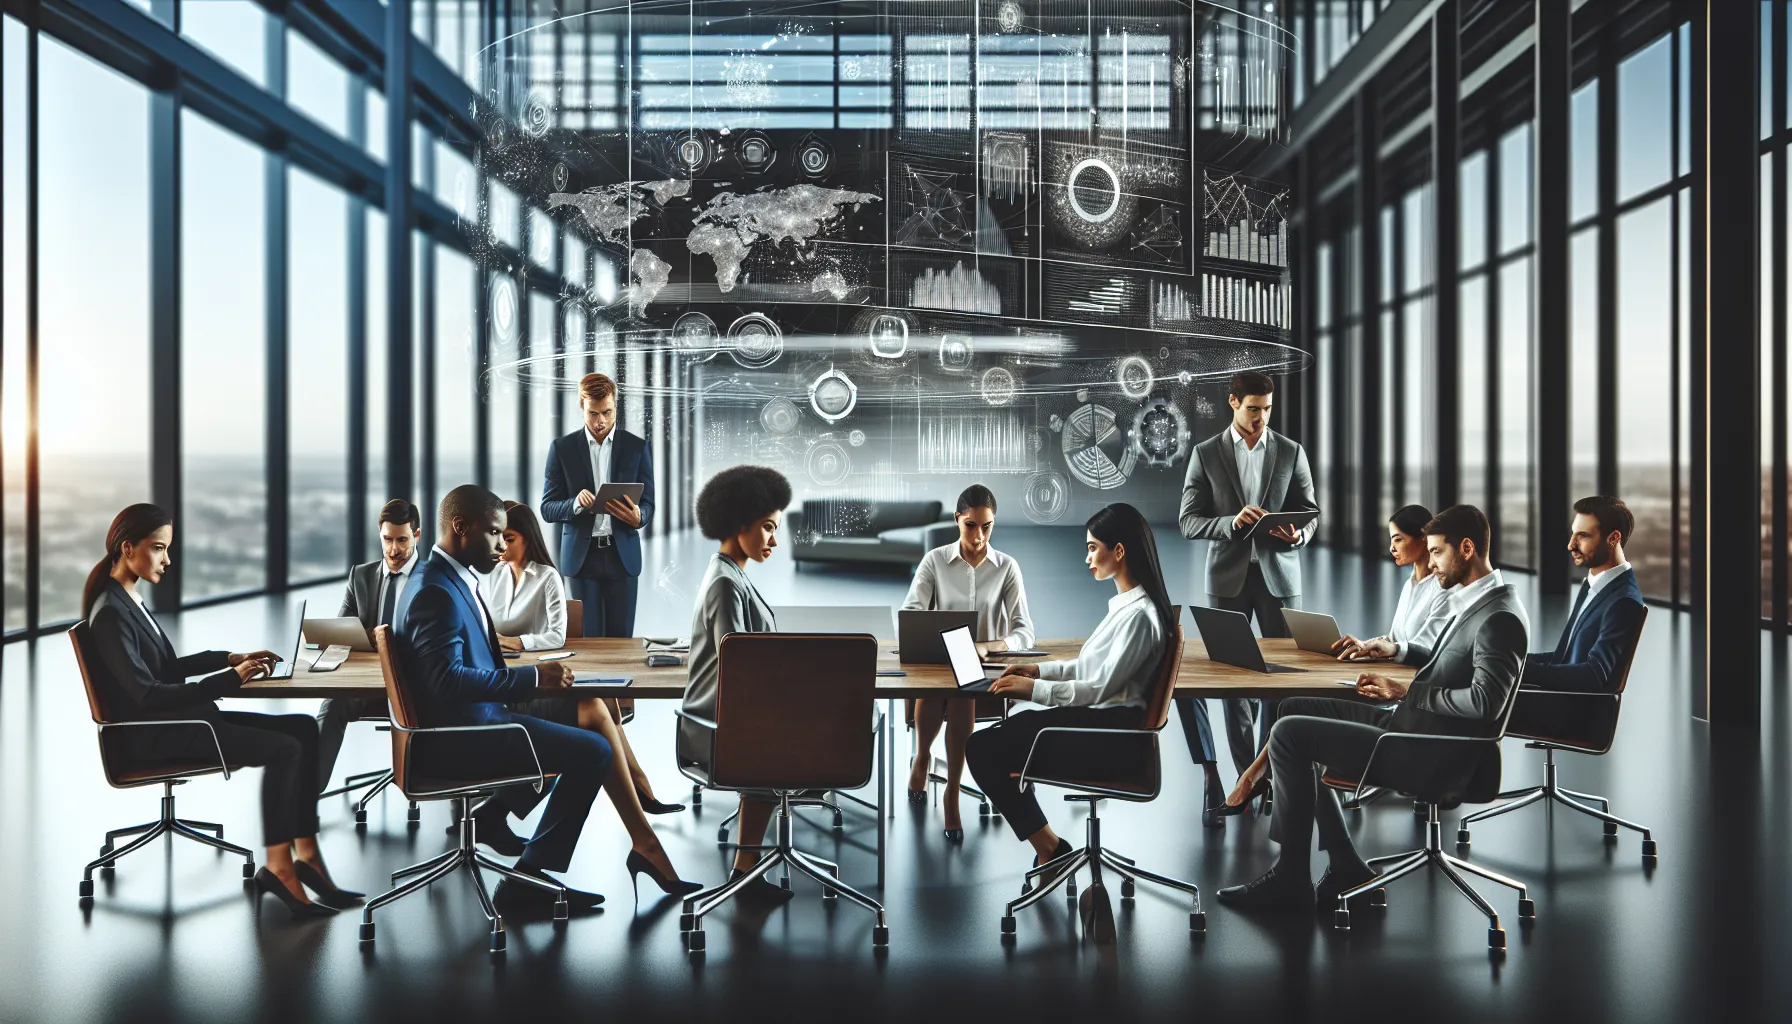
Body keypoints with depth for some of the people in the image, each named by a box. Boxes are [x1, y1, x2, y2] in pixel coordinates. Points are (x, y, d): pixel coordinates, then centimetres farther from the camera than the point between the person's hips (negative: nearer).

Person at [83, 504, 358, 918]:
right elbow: (147, 695, -22)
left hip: (174, 720, 9)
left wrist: (230, 659, 8)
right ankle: (278, 866, -10)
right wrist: (230, 679, -22)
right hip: (149, 736, -9)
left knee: (304, 728, -4)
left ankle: (305, 853, -7)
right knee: (283, 749, -22)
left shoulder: (129, 599, 13)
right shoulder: (110, 614, -16)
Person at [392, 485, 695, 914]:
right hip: (457, 738, -10)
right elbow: (448, 679, -28)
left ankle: (492, 814, 18)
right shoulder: (435, 592, -19)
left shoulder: (451, 579, 13)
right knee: (592, 751, -14)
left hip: (475, 719, 10)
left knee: (585, 711, 17)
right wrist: (531, 676, -25)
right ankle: (528, 879, -3)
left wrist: (531, 676, 4)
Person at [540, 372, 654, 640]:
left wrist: (637, 517, -21)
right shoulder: (562, 448, 3)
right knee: (587, 639, 3)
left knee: (621, 637, 3)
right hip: (580, 556, 0)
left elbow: (648, 505, 3)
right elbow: (548, 508, 2)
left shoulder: (637, 447, 4)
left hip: (622, 555, 0)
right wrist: (576, 504, -20)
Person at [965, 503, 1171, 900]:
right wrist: (1040, 670, 9)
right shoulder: (1126, 601, 11)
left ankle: (1050, 848, 2)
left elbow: (1100, 687, -21)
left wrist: (1034, 688, -17)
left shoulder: (1139, 614, -20)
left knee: (982, 749, -9)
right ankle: (1048, 850, 13)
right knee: (991, 740, 13)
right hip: (1096, 719, 10)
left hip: (1109, 730, -10)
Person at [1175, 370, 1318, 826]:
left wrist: (1298, 534, -17)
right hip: (1228, 577, -1)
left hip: (1278, 572, 1)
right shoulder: (1205, 454, 0)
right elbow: (1189, 521, -3)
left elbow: (1309, 512, 6)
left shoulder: (1292, 452, 4)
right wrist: (1232, 522, -20)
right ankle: (1246, 771, 12)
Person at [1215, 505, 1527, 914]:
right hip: (1405, 722, 11)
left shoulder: (1499, 618, -18)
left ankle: (1291, 878, -2)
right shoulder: (1473, 603, 13)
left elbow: (1484, 702, -28)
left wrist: (1408, 691, -17)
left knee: (1289, 732, -14)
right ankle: (1344, 863, 8)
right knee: (1294, 710, 10)